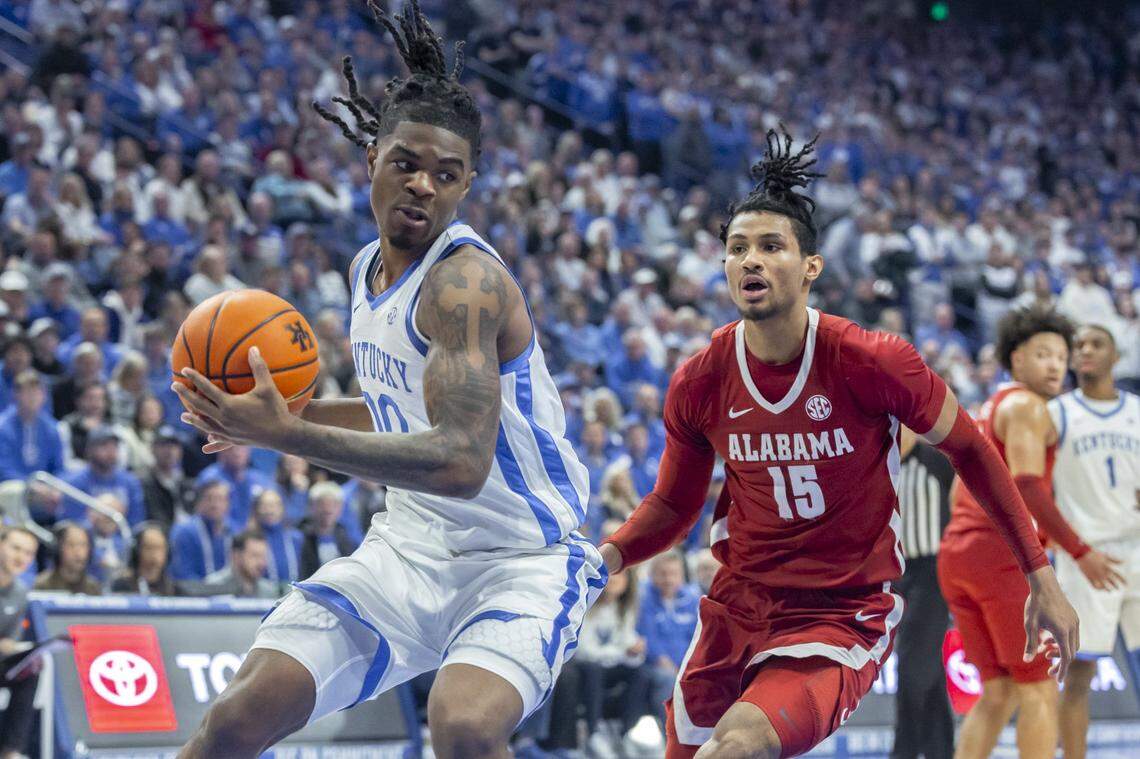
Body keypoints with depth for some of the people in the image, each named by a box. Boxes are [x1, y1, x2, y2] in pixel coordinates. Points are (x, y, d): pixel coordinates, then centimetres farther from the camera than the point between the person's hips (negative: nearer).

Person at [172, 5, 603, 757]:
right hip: (411, 547, 7)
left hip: (520, 559, -7)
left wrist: (286, 435, -32)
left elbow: (461, 461, -33)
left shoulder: (467, 280, -21)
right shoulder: (369, 268, 7)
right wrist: (277, 413, 8)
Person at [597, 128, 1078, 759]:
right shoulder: (698, 384, -5)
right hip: (737, 606, 5)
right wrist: (609, 556, -12)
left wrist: (1041, 577, 1)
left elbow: (969, 450, -1)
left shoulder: (871, 363, -16)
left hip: (842, 619, -5)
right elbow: (673, 505, 9)